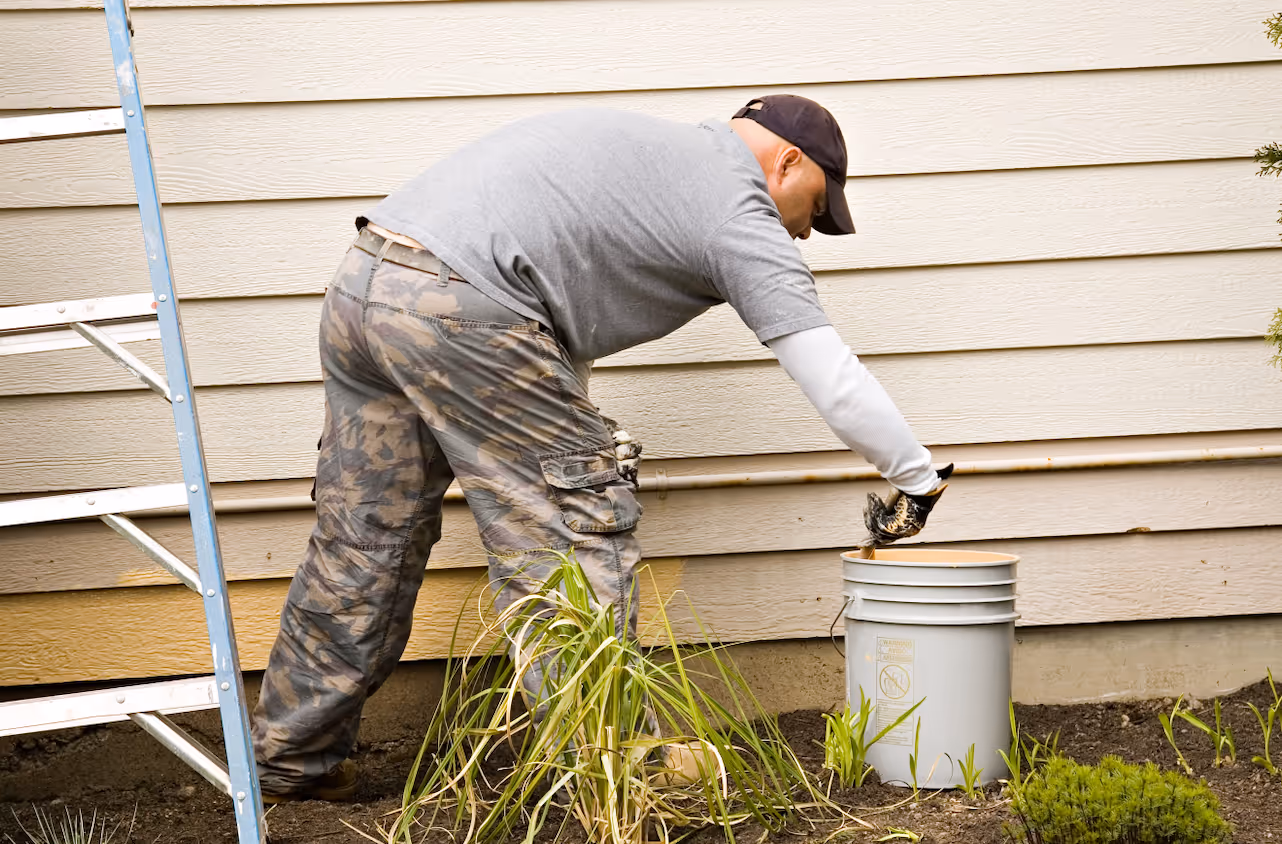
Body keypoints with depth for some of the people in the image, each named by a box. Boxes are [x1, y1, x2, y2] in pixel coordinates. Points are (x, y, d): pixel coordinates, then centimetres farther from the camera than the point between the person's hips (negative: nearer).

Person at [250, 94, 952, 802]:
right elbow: (833, 380, -1)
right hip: (459, 310, -9)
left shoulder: (649, 146, 28)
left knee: (364, 544, 16)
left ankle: (292, 760, 25)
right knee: (570, 529, 2)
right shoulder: (739, 215, 2)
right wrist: (917, 479, 12)